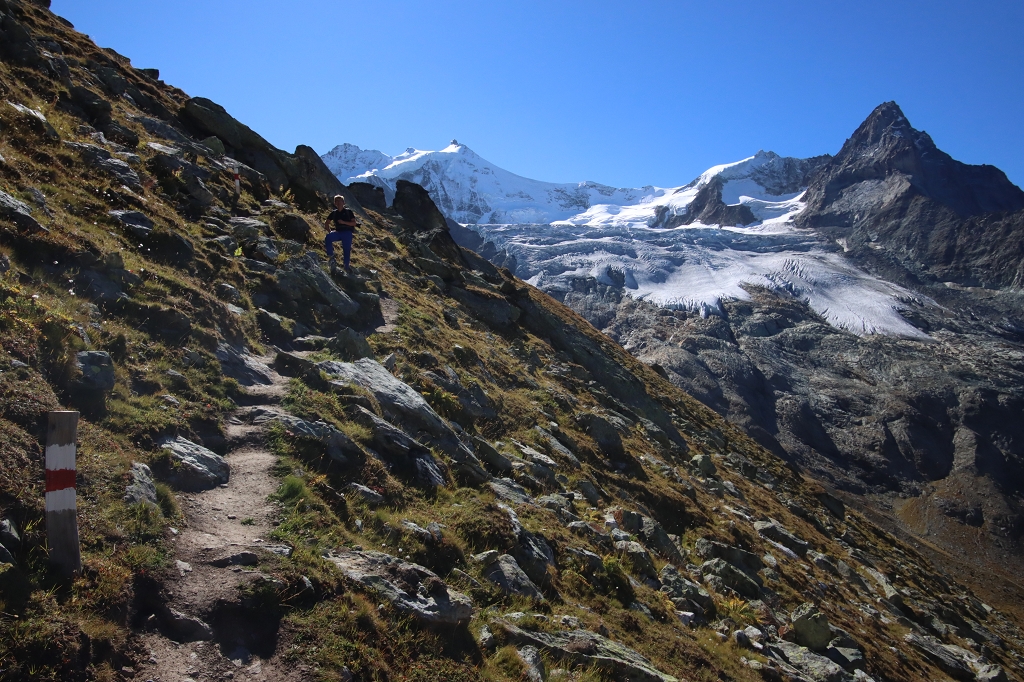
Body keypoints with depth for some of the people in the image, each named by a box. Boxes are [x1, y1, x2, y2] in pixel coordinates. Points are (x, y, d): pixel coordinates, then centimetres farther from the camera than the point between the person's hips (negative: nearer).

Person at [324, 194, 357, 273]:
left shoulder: (348, 212, 4)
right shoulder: (334, 213, 12)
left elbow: (354, 223, -2)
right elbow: (326, 223, 17)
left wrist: (344, 222, -15)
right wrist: (330, 232, 1)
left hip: (347, 232, -2)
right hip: (338, 232, 2)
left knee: (347, 249, -11)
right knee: (328, 238, -28)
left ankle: (347, 266, 0)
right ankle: (331, 257, -23)